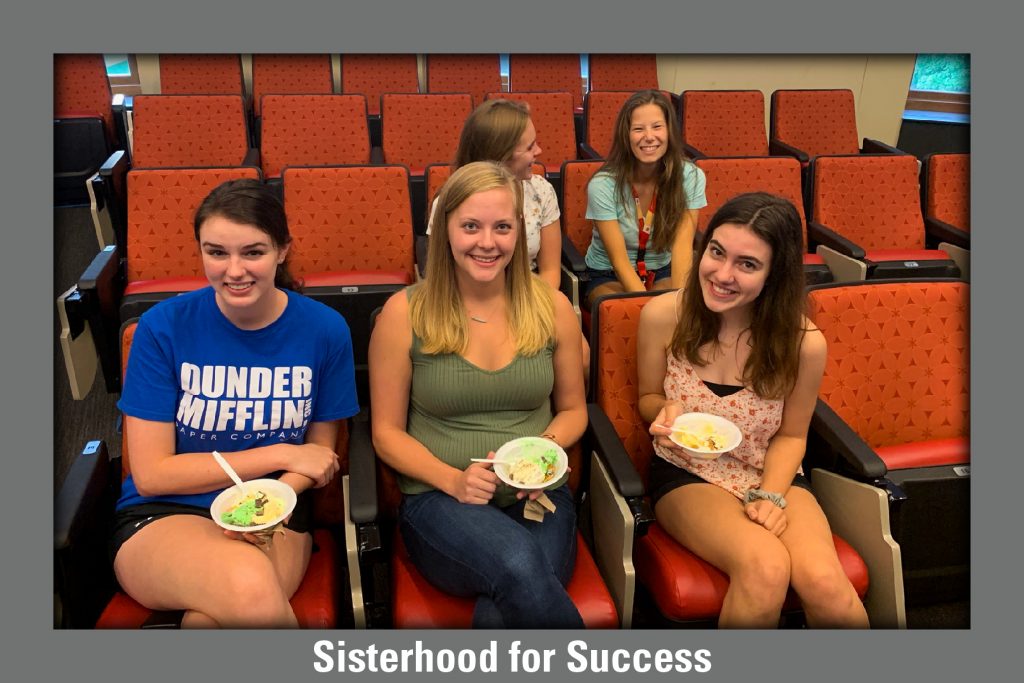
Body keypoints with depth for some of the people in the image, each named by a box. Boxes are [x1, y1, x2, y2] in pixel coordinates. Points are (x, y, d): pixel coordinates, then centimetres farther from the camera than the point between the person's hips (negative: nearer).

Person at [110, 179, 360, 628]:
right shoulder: (164, 326, -7)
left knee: (209, 622, -32)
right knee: (249, 583, -33)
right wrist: (281, 455, -9)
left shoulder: (324, 329, -3)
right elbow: (151, 474, -6)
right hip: (160, 520, 0)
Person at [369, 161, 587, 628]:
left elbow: (573, 409, 16)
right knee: (520, 567, -34)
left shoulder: (552, 307, 5)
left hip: (537, 498, 1)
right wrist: (452, 480, -12)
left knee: (501, 613, -33)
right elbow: (387, 432, 3)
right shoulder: (404, 313, -1)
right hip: (438, 499, -1)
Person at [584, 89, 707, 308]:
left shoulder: (690, 177, -12)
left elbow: (682, 246, -18)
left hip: (662, 273, 2)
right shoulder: (603, 185, -20)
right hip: (608, 276, -2)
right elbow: (619, 261, -21)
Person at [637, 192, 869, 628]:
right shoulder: (662, 316, -13)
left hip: (772, 476, 1)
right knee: (766, 568, -30)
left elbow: (790, 435, 3)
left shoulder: (804, 342, -13)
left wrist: (771, 495, -13)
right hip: (688, 476, -1)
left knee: (824, 581, -28)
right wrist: (667, 409, -19)